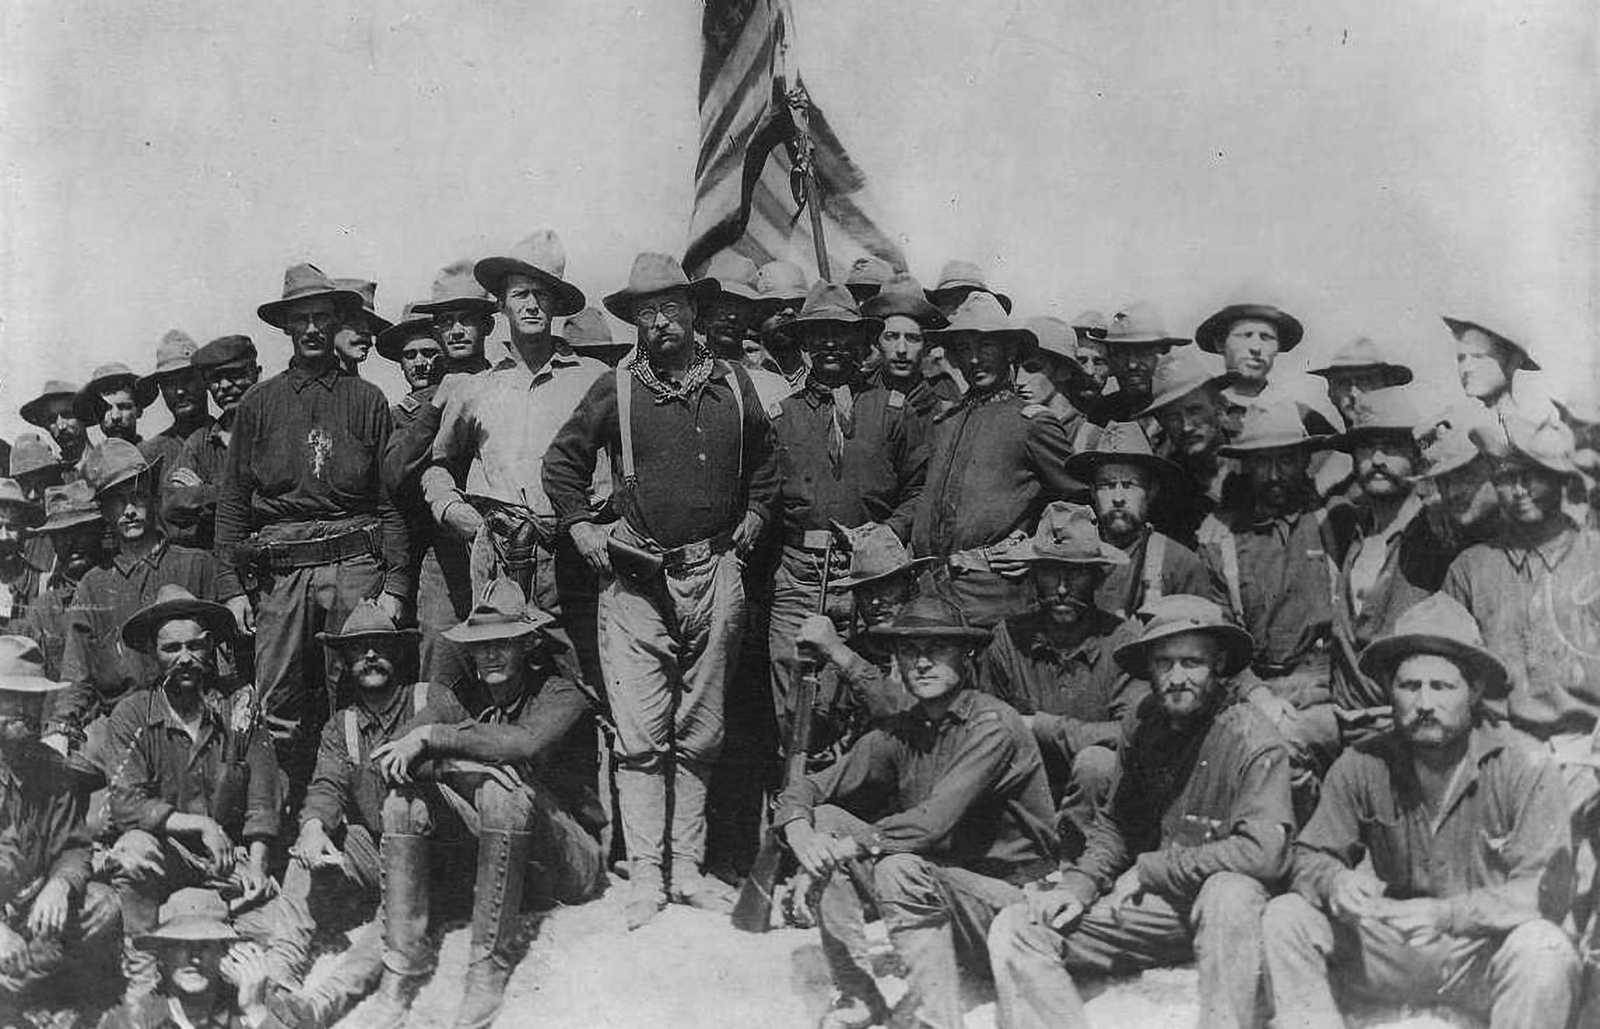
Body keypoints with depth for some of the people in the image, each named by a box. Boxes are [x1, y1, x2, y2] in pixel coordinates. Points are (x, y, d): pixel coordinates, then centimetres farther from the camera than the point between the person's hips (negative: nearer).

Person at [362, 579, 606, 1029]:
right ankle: (399, 967, -17)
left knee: (504, 792, -32)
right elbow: (387, 759, -11)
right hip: (487, 852, 5)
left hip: (571, 863, -5)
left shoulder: (560, 694, -9)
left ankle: (489, 968, -28)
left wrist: (433, 737, -25)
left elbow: (529, 742, -32)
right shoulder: (462, 699, 3)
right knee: (405, 799, -14)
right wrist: (464, 764, -27)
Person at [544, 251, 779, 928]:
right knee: (642, 737, -4)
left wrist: (752, 519, 12)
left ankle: (688, 867, 16)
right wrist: (581, 528, 2)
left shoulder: (734, 387, 9)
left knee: (700, 733, 8)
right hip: (635, 575, -2)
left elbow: (762, 464, 24)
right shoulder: (615, 390, 2)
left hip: (715, 576, 3)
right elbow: (562, 462, 12)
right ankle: (645, 875, 2)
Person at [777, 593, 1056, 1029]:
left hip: (1006, 898, -7)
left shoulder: (993, 724, -16)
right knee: (825, 821, -6)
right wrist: (799, 830, -20)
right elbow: (810, 788, 2)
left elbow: (936, 819, -28)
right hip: (935, 887, 7)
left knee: (901, 869, -33)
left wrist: (853, 845, -29)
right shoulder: (900, 733, 3)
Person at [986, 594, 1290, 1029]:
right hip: (1152, 907, 5)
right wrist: (1078, 886, -5)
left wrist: (1149, 869, -14)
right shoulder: (1145, 726, 5)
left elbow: (1262, 853, -24)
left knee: (1231, 891, -40)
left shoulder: (1251, 737, -14)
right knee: (1014, 930, -11)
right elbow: (1115, 824, 14)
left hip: (1222, 911, -5)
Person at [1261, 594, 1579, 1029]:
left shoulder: (1527, 769, -14)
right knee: (1284, 919, -16)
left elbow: (1548, 892, -19)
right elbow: (1310, 857, 0)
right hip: (1394, 951, 3)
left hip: (1485, 955, -3)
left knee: (1543, 951, -35)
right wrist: (1336, 883, -25)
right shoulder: (1362, 766, -4)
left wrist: (1447, 914, -33)